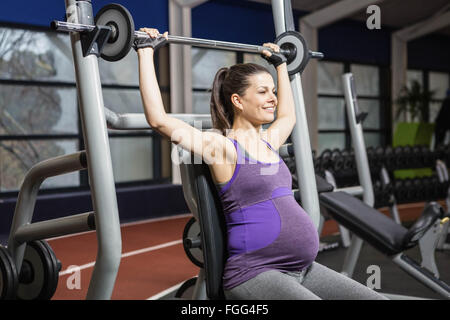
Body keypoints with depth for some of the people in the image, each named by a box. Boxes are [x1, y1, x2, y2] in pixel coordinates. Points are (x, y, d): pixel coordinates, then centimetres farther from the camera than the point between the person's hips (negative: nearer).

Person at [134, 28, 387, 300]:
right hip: (256, 273, -8)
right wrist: (146, 52, -10)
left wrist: (281, 63, 41)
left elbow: (287, 116, 39)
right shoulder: (222, 147, -6)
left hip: (303, 269, 8)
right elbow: (159, 119, -16)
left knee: (377, 299, -3)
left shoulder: (269, 142, 16)